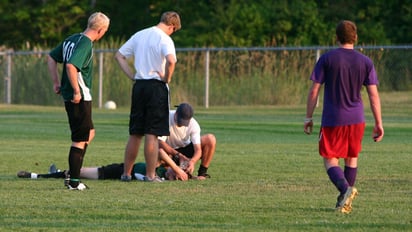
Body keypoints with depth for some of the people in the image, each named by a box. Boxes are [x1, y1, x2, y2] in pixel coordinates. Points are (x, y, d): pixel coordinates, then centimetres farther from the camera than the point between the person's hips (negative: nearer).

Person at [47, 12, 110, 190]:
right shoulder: (85, 44, -17)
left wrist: (56, 82, 18)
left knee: (89, 133, 20)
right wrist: (77, 91, -24)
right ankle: (74, 182, 0)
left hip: (69, 96, 9)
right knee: (80, 140, -2)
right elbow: (71, 65, -30)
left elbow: (51, 57, 19)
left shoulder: (71, 39, 12)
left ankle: (72, 173, 19)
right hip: (79, 98, -9)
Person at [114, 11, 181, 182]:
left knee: (135, 134, 12)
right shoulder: (164, 39, -9)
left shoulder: (139, 35, 12)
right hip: (156, 86, -6)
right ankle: (151, 175, -1)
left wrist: (132, 75, 10)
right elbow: (171, 60, -27)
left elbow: (119, 55, 15)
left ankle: (126, 173, 16)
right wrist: (167, 78, -10)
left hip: (139, 85, 6)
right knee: (152, 134, -2)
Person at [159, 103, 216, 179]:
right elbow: (160, 142, -27)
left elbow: (198, 149, -24)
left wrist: (192, 161, -46)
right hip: (170, 151, -1)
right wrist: (178, 155, -37)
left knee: (210, 139, -21)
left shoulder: (193, 124, -20)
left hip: (186, 148, 2)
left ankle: (202, 173, -12)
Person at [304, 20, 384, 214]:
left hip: (332, 119, -3)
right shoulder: (365, 62, 3)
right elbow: (373, 94, 0)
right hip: (356, 118, 3)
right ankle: (345, 201, 17)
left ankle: (345, 189, -23)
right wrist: (379, 124, 4)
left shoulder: (326, 59, -3)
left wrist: (308, 118, 5)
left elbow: (314, 91, -4)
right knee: (352, 157, 17)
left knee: (329, 159, 3)